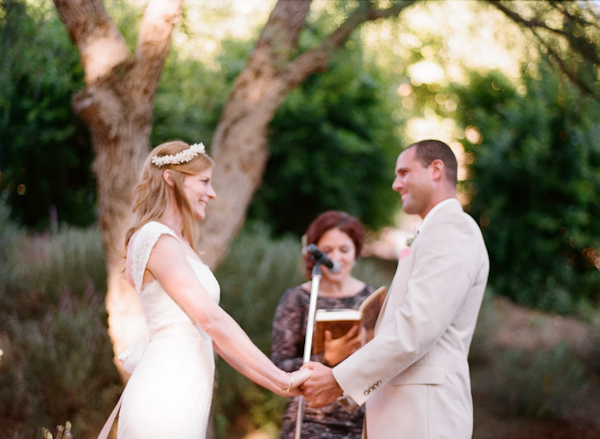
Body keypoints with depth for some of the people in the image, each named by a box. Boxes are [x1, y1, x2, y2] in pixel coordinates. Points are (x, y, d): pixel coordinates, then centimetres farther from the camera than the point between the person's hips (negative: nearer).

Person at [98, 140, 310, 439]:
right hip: (166, 400, -9)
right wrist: (281, 379, -13)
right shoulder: (158, 239, -9)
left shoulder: (177, 243, 19)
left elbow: (209, 334, 15)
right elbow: (212, 319, -16)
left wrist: (279, 383, 11)